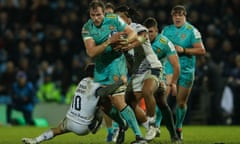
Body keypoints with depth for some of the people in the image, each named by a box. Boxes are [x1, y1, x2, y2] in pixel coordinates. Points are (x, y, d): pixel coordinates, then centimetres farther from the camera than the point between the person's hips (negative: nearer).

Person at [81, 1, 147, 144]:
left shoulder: (114, 19, -11)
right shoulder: (87, 28, -8)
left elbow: (133, 34, -7)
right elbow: (91, 52, -19)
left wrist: (125, 41, -30)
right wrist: (109, 42, -31)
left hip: (116, 62, -5)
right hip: (100, 66, 5)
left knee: (118, 102, -18)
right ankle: (122, 126, 36)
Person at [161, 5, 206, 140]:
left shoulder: (192, 31, -3)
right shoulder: (166, 30, 9)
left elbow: (201, 50, -8)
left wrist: (183, 50, -17)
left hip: (186, 71, -2)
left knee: (181, 102, 6)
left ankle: (178, 129, 23)